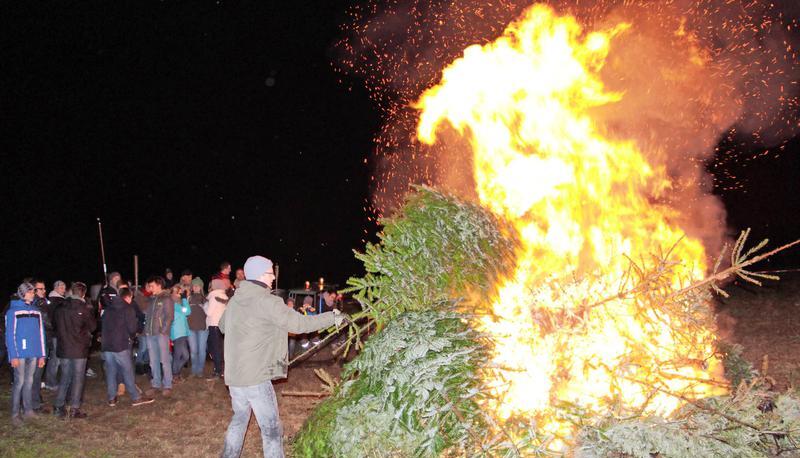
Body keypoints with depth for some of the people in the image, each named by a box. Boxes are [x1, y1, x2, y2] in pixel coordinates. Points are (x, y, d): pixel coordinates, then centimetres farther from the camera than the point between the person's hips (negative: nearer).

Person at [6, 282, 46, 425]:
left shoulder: (37, 312, 9)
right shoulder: (13, 311, -4)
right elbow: (10, 334, -6)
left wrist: (42, 355, 8)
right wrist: (13, 356, -12)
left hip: (34, 353, 4)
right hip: (20, 353, -4)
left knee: (29, 381, 10)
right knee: (19, 381, -3)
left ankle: (28, 409, 18)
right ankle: (14, 414, 4)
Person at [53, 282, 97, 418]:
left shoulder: (61, 308, 1)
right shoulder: (85, 308, -12)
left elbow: (56, 326, 12)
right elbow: (93, 326, -3)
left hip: (63, 349, 4)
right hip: (79, 350, -4)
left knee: (65, 377, 15)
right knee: (78, 378, 2)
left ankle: (58, 406, 17)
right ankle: (74, 409, 2)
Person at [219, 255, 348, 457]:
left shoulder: (235, 300, 8)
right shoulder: (267, 302, -15)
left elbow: (222, 326, 25)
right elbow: (301, 324, -15)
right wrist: (333, 318, -5)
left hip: (233, 375, 8)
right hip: (255, 377, -8)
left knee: (239, 418, 26)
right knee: (271, 430, -1)